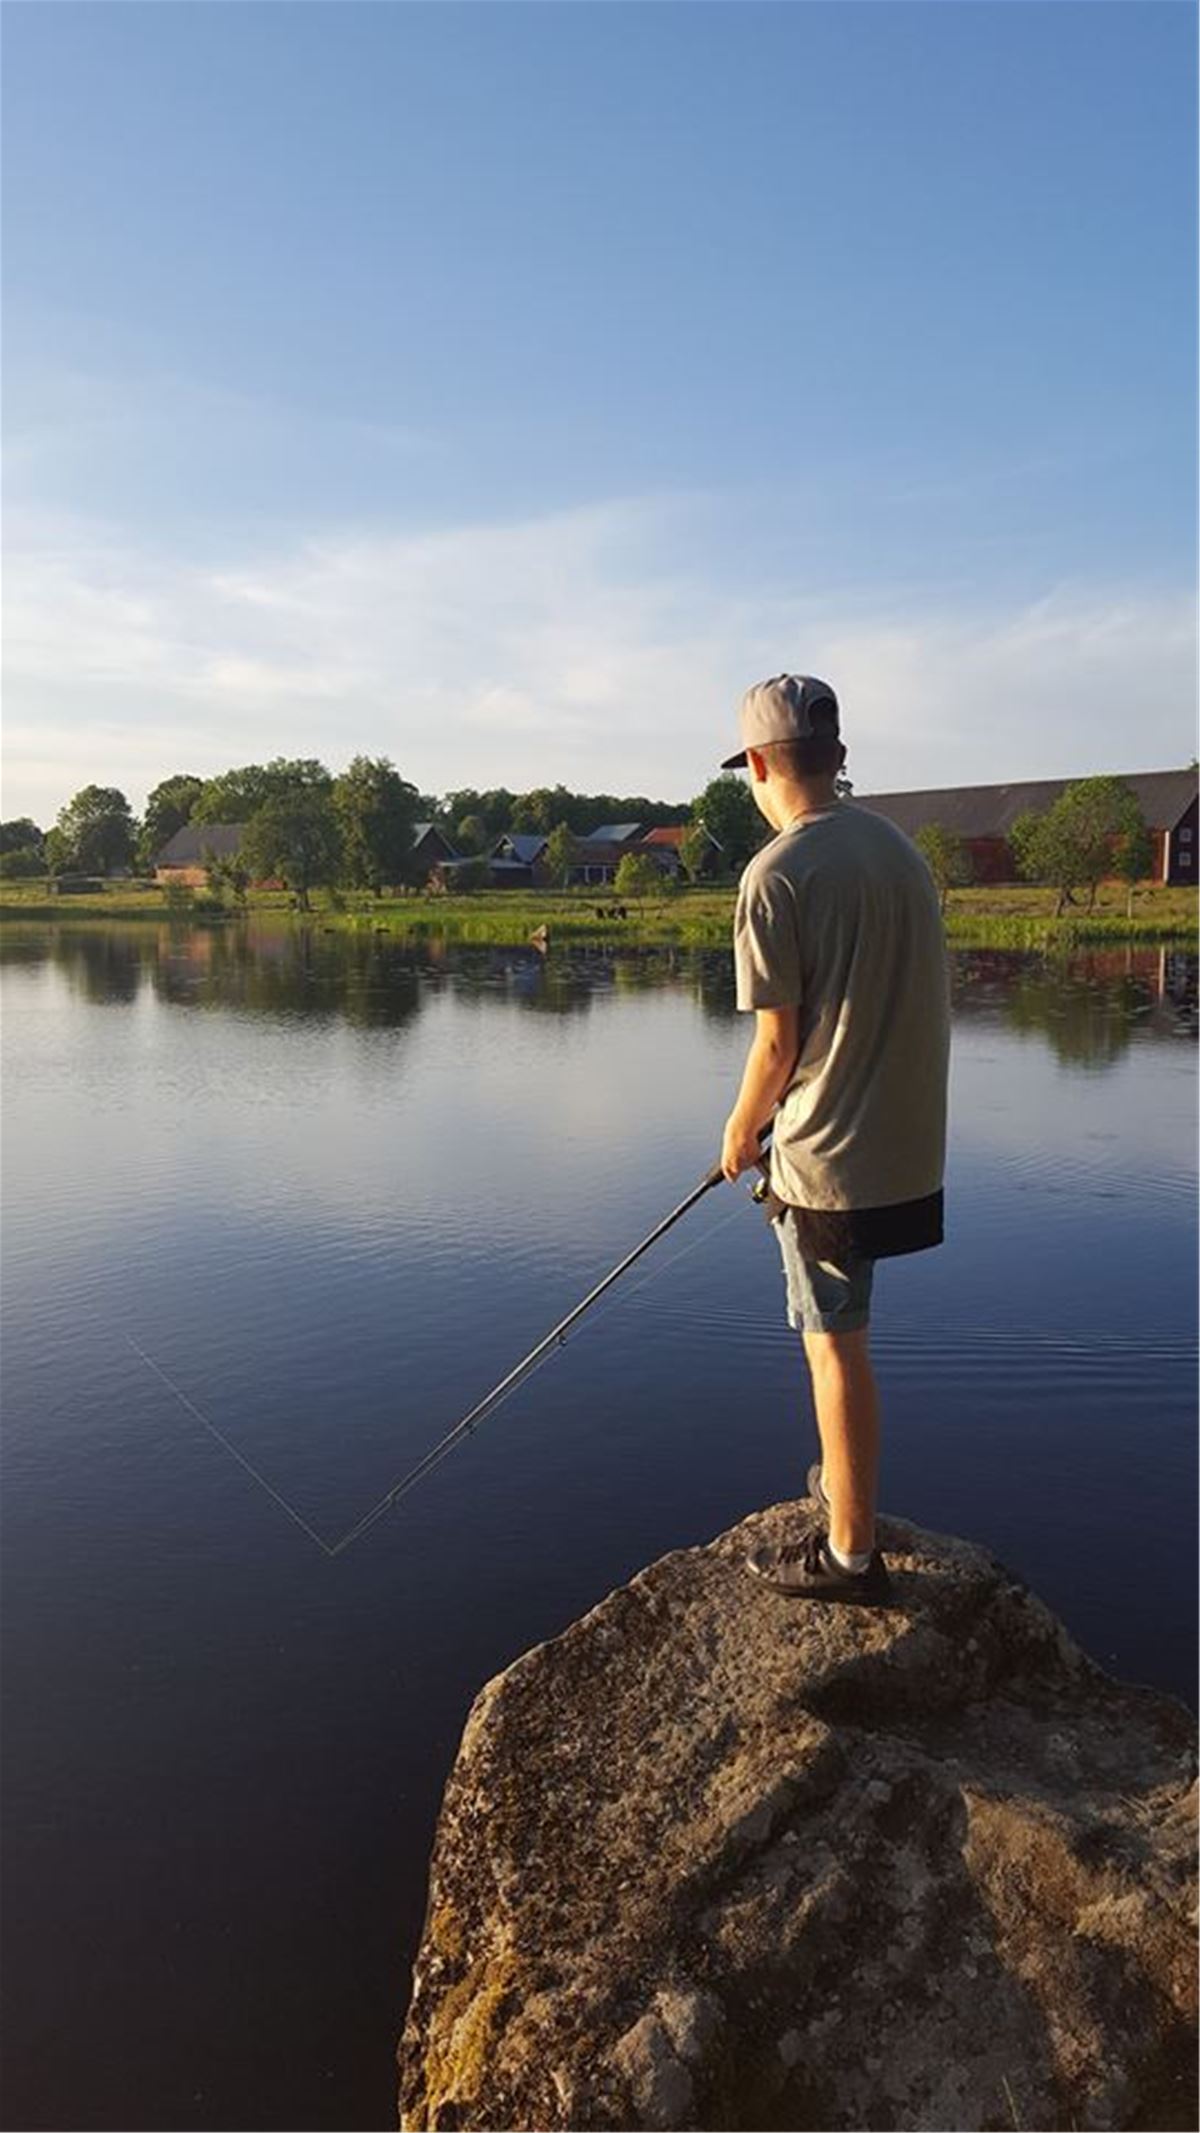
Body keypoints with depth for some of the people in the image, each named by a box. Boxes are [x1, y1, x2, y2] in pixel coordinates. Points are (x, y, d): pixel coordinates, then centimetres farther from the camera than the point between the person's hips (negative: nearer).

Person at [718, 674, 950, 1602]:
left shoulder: (775, 876, -17)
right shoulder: (901, 848, 6)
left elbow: (779, 1042, -15)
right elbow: (908, 1001, 10)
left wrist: (742, 1132, 3)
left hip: (829, 1151, -7)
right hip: (909, 1142, 7)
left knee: (837, 1349, 4)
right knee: (839, 1333, 22)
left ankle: (850, 1553, 17)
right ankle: (844, 1487, 36)